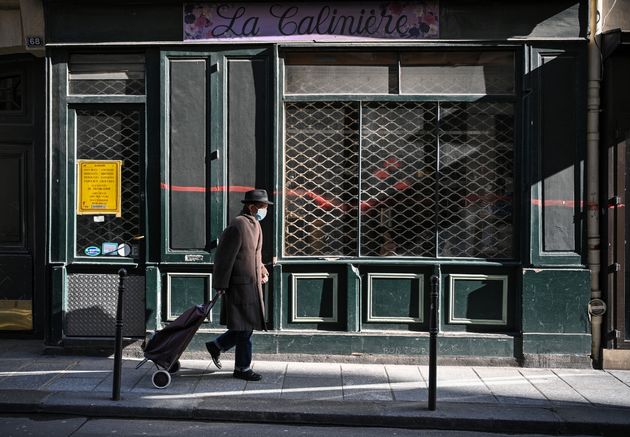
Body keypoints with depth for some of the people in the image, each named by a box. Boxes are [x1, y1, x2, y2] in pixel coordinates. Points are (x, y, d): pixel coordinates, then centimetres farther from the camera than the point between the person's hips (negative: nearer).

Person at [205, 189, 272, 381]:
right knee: (245, 328, 0)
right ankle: (242, 368, 15)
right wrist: (220, 285, -16)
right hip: (239, 285, -9)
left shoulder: (254, 224, 12)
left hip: (252, 284, 10)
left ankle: (216, 346, 33)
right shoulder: (237, 226, -19)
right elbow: (224, 257, -18)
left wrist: (262, 271, 11)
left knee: (246, 326, 16)